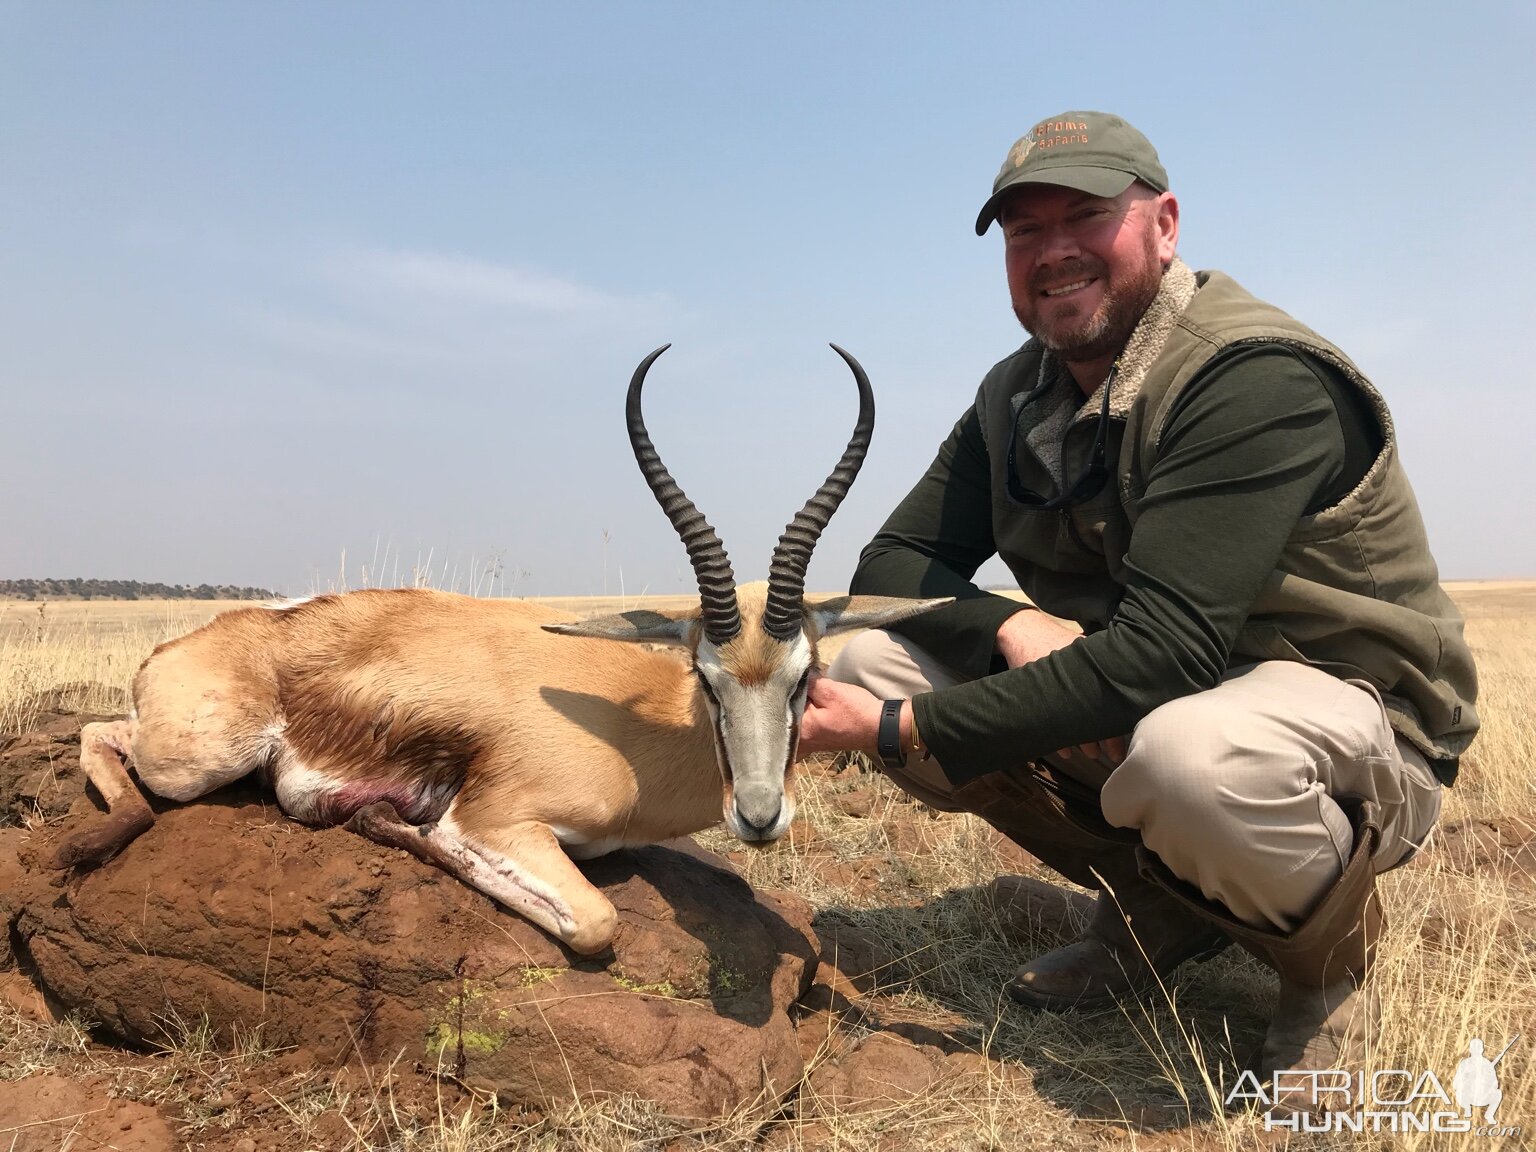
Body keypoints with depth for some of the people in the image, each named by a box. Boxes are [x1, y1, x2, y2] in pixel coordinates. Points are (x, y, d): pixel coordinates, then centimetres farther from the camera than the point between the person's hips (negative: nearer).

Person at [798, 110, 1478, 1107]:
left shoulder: (1257, 379, -23)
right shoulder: (1018, 397, 1)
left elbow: (1163, 649, -32)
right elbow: (890, 565, -1)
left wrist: (904, 731, -30)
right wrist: (1017, 628, -23)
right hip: (1117, 704, 7)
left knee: (1191, 751, -42)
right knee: (870, 659, -9)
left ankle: (1329, 960, -2)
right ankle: (1160, 909, 5)